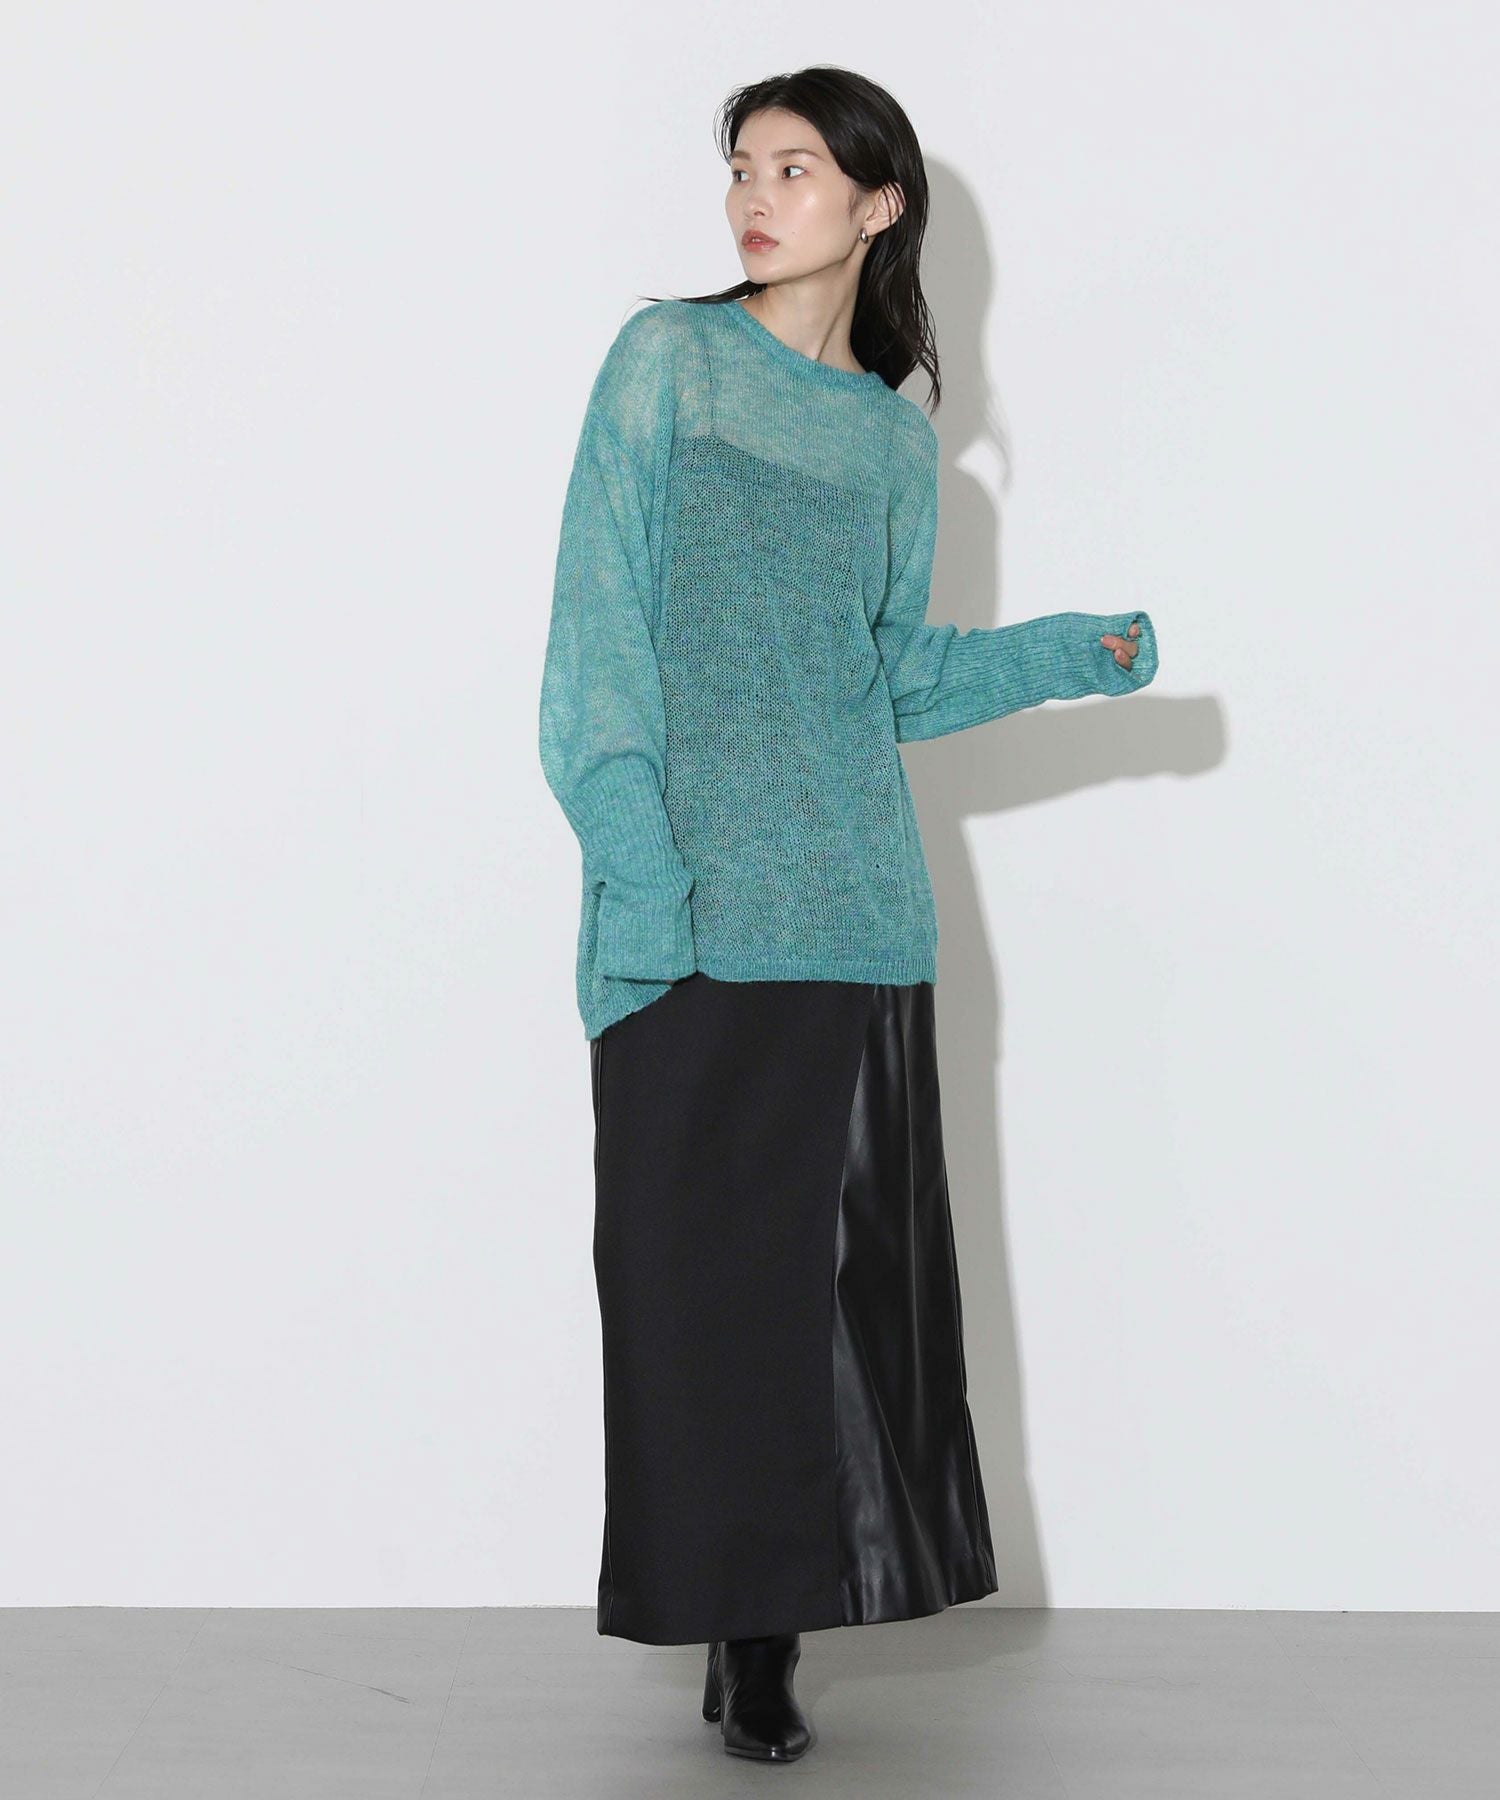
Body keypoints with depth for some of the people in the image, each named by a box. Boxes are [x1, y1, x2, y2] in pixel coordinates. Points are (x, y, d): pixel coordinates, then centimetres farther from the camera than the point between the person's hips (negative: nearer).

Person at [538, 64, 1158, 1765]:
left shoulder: (896, 435, 15)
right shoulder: (668, 358, 3)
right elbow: (601, 624, -4)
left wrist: (1068, 652, 6)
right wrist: (638, 860, -14)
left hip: (855, 899, 4)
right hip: (697, 896, -4)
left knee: (851, 1262, 2)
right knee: (708, 1256, -4)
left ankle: (775, 1625, 10)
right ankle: (733, 1619, 4)